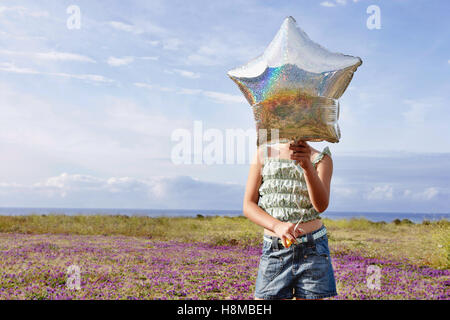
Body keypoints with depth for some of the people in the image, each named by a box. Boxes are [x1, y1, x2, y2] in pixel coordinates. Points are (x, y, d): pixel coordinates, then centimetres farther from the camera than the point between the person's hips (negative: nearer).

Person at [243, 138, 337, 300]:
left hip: (313, 251, 0)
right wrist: (277, 226, -17)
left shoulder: (321, 159, 2)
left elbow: (321, 206, -15)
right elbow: (248, 206, 2)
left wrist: (307, 166, -32)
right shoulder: (264, 153, 5)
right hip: (274, 252, 1)